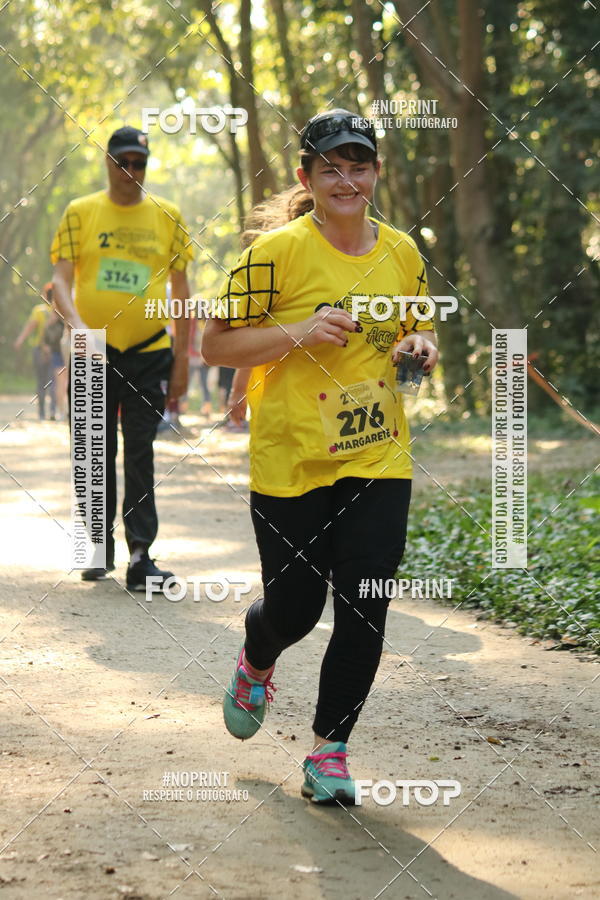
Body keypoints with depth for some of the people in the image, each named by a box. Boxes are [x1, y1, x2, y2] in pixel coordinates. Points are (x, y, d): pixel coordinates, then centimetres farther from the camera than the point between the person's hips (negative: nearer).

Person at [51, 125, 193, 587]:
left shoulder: (167, 216, 4)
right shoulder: (80, 212, 2)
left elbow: (181, 289, 7)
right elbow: (61, 279, -4)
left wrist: (182, 359, 3)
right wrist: (77, 324, -24)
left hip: (149, 353, 0)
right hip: (94, 353, 1)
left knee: (140, 456, -5)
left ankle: (140, 557, -6)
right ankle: (100, 548, 20)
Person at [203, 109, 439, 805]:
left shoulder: (402, 253, 6)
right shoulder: (277, 251, -9)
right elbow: (216, 344, -7)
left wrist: (422, 346, -1)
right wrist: (298, 334, -21)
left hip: (379, 463, 4)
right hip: (290, 464, -3)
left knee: (364, 615, -2)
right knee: (295, 605, 5)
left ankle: (328, 752, 14)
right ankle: (256, 663, 42)